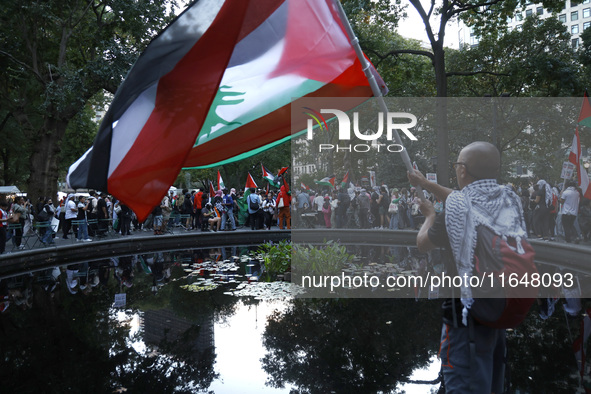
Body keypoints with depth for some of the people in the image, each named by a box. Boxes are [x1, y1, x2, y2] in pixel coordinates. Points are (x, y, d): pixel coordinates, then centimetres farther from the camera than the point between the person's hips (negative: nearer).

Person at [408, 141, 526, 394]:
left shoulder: (458, 208, -17)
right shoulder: (510, 199, 0)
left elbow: (422, 244, -2)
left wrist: (430, 216, 18)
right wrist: (425, 184, 28)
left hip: (470, 312, -7)